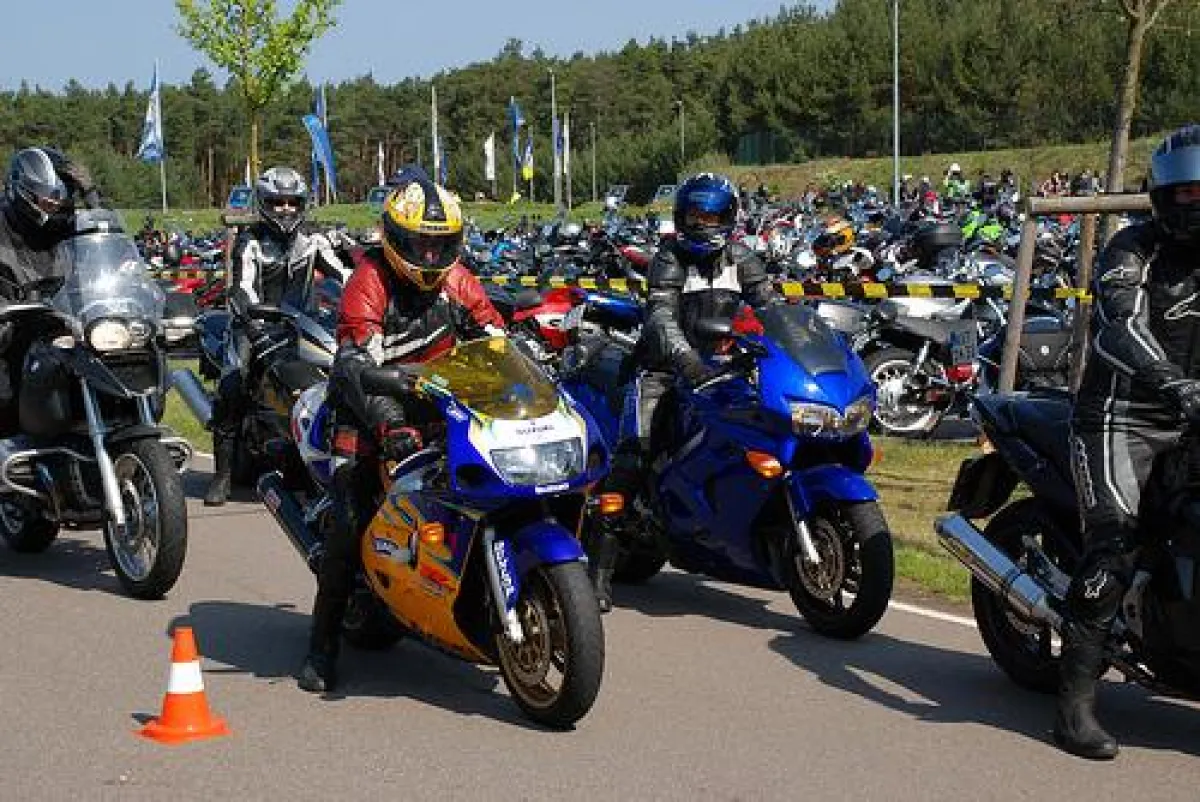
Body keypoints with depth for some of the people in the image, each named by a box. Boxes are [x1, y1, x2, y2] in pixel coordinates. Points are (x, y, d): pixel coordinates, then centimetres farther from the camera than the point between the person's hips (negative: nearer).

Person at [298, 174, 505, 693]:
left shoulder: (457, 281, 5)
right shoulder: (370, 281, -13)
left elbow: (496, 341, 9)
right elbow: (355, 363, -24)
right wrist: (391, 423, -39)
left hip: (440, 405, 5)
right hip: (371, 410, -5)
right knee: (350, 524, -17)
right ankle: (323, 645, -10)